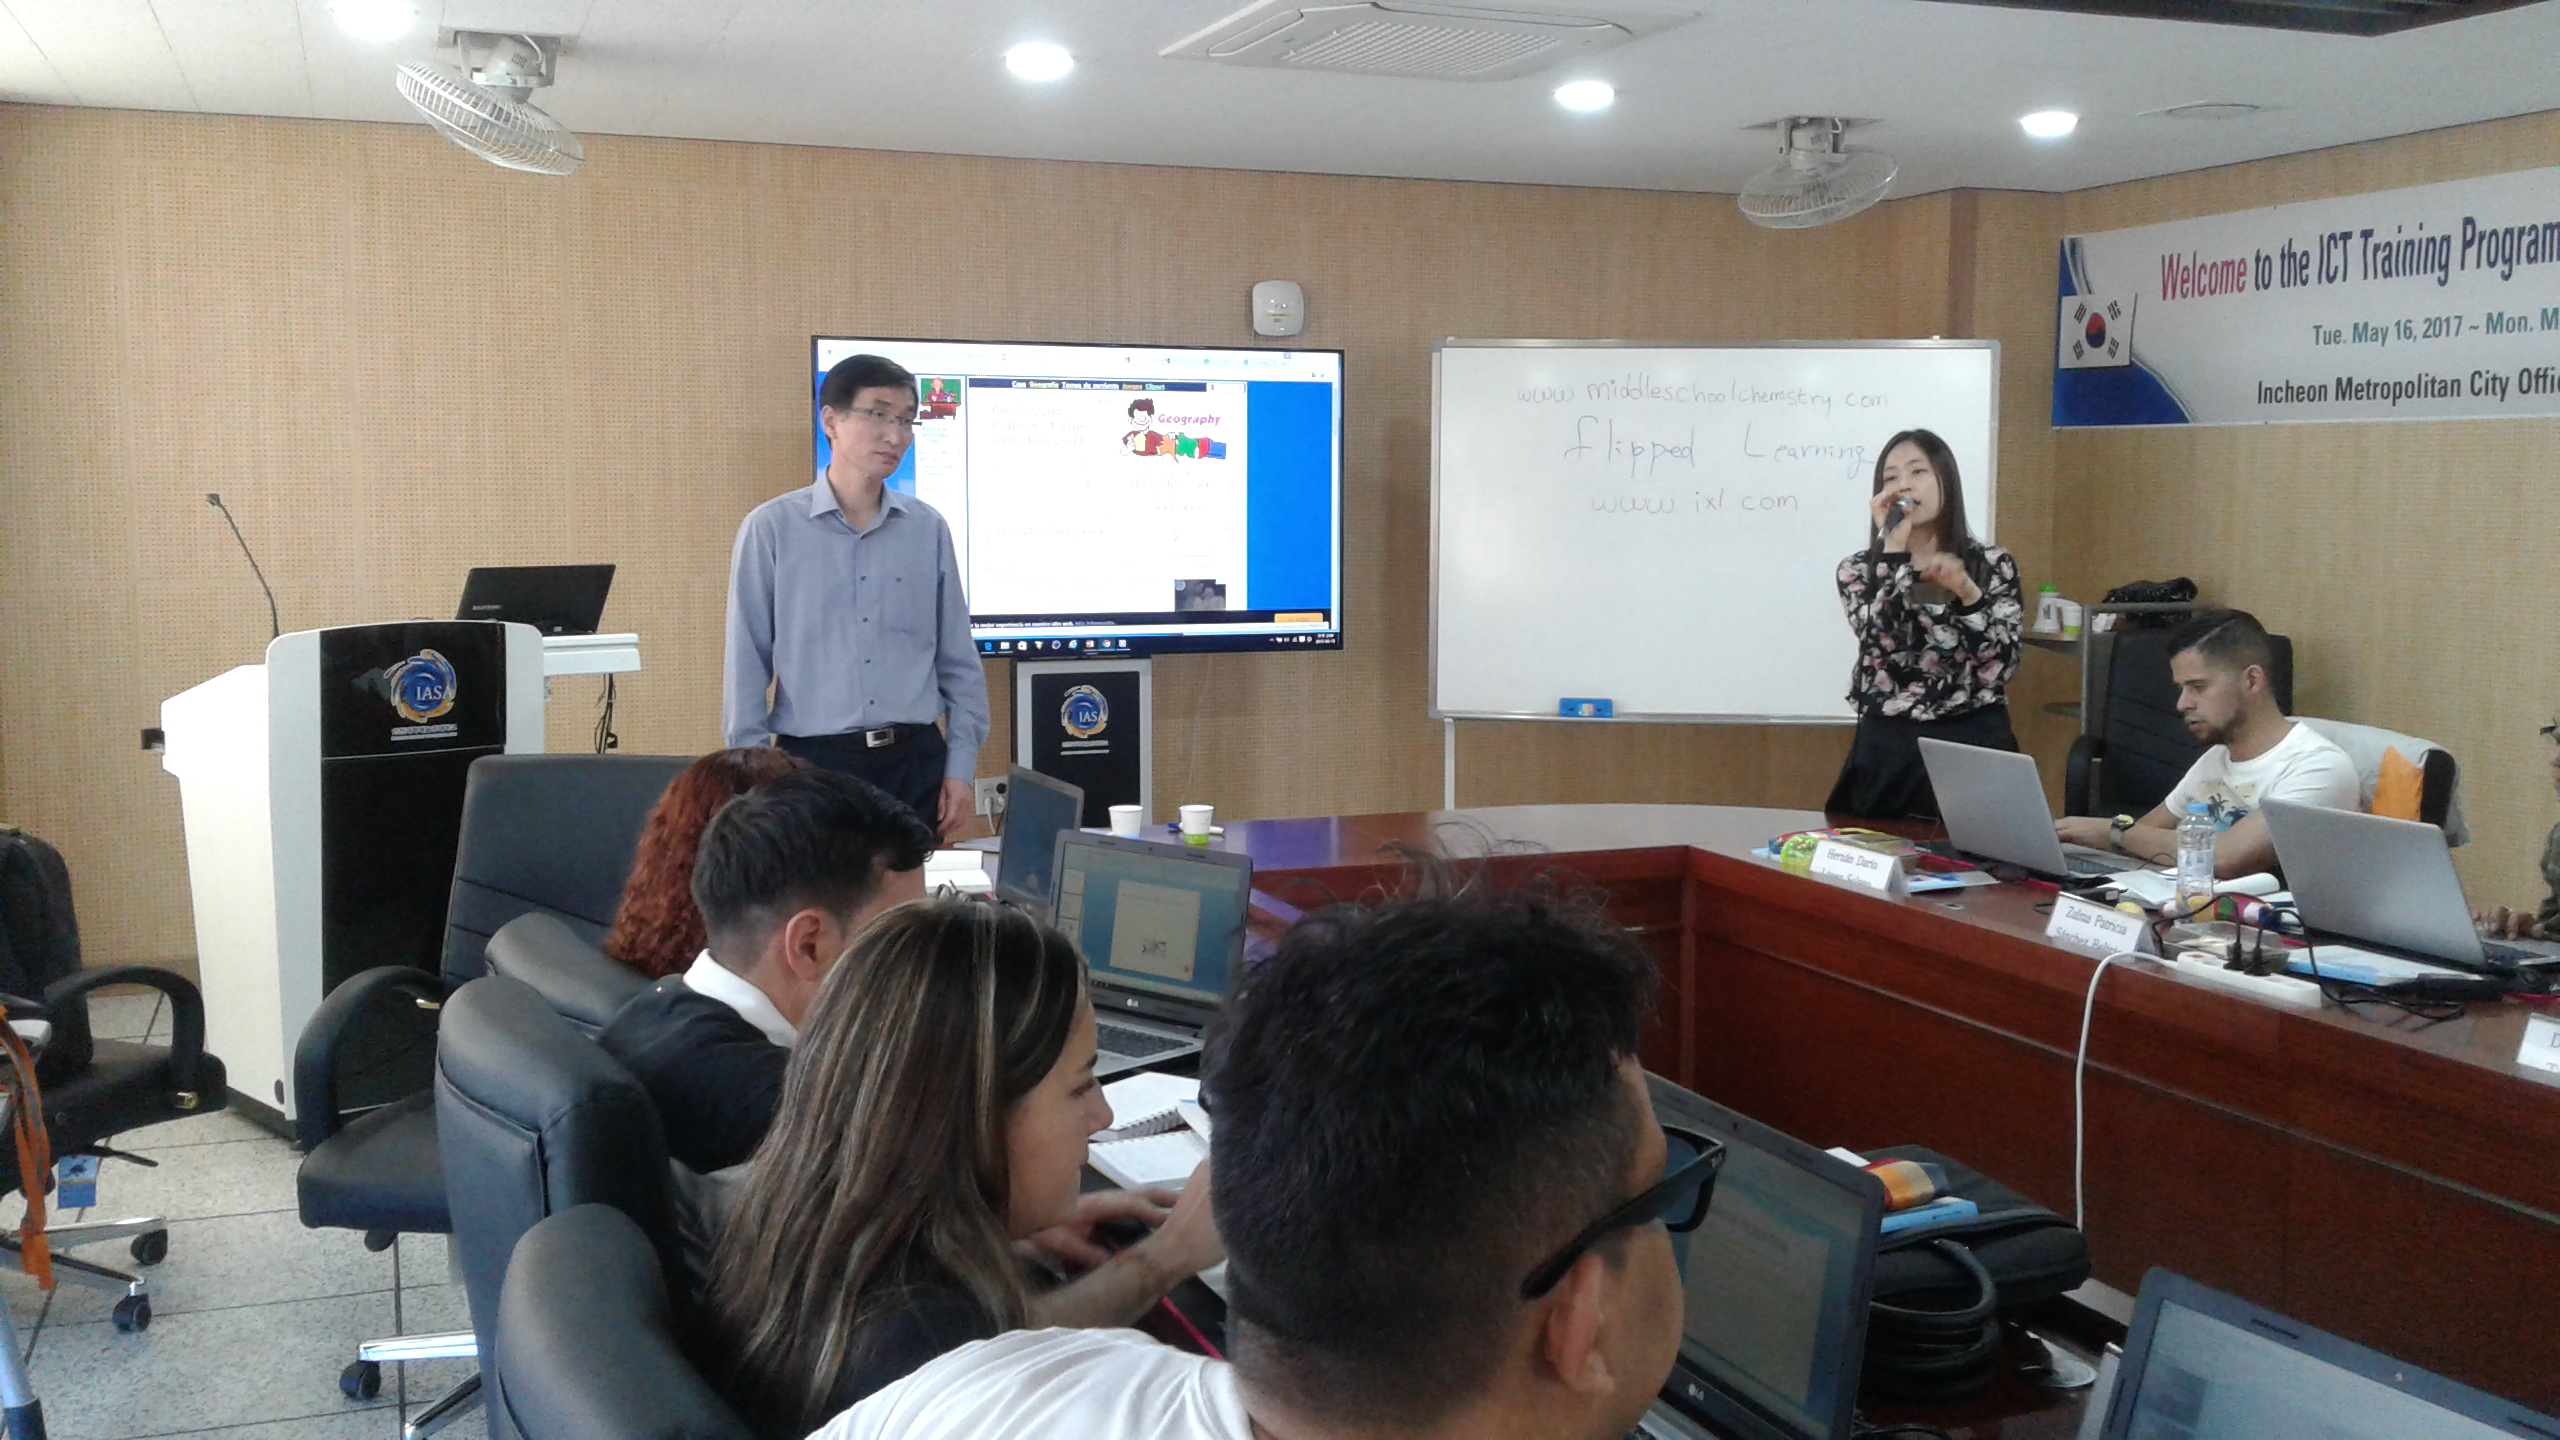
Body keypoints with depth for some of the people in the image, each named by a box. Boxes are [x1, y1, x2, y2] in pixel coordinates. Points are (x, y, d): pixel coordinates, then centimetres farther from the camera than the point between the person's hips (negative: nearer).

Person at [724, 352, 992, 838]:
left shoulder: (928, 529, 5)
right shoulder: (772, 528, -1)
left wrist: (960, 767, 4)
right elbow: (746, 665, 0)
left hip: (915, 761, 2)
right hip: (814, 761, -2)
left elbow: (959, 661, 9)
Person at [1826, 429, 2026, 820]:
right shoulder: (1858, 570, 4)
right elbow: (1883, 645, -14)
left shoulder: (1993, 565, 4)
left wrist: (1967, 593, -17)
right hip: (1888, 749, 0)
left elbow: (2001, 666, -5)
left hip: (1975, 745, 0)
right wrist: (1894, 548, -15)